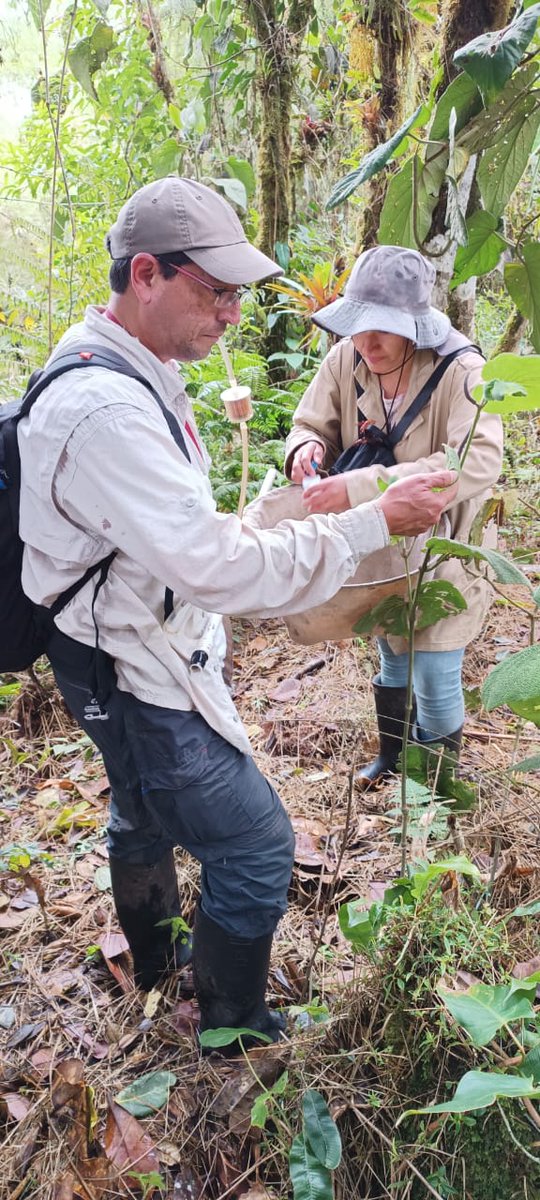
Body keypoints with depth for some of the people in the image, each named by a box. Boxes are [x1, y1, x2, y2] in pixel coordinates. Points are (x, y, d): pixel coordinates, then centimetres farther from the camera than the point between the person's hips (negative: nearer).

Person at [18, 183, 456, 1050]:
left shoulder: (135, 370, 3)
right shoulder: (104, 411, -31)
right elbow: (220, 568, -35)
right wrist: (375, 522, -30)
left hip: (143, 647, 11)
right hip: (134, 678, -10)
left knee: (145, 816, 28)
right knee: (256, 848, 3)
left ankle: (156, 960, 55)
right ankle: (233, 1027, 29)